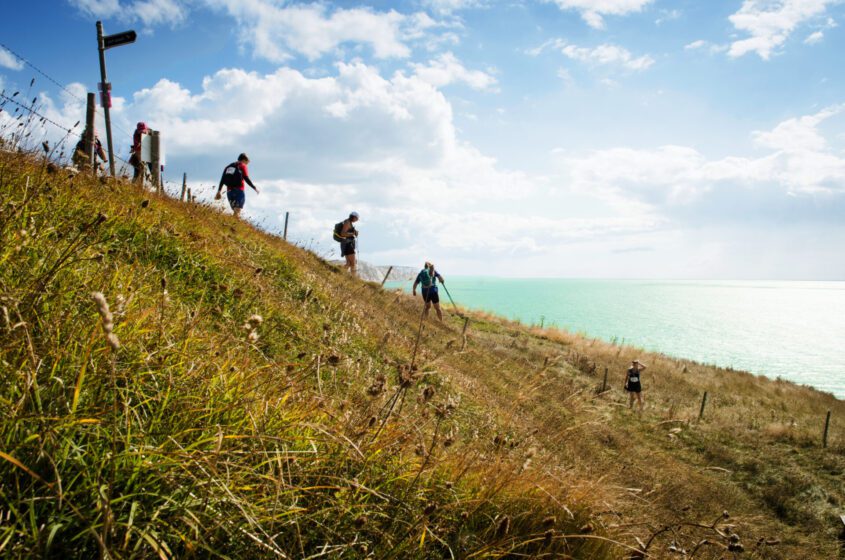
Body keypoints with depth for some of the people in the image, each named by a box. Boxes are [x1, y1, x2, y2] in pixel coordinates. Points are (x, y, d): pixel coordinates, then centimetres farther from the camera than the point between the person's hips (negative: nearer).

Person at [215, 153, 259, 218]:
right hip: (239, 191, -6)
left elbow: (222, 180, 12)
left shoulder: (229, 166, 20)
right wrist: (254, 187, -1)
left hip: (229, 191, 6)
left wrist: (218, 192, 11)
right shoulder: (242, 166, 3)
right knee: (237, 212, -15)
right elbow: (246, 178, -9)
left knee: (236, 212, 14)